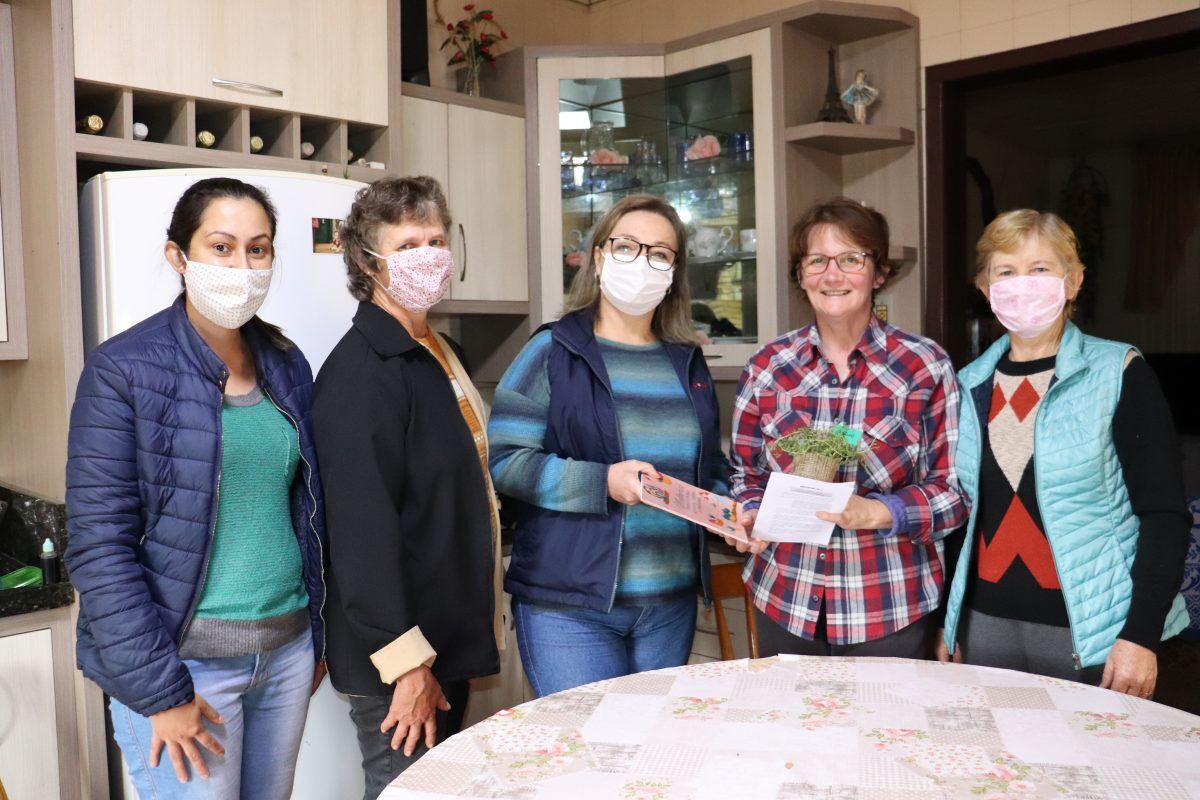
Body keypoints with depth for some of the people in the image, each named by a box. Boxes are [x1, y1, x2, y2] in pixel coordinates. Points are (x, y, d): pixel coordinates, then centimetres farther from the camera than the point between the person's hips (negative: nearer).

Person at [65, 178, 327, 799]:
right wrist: (159, 690, -15)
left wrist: (316, 636, 12)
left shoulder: (288, 366, 7)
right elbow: (98, 544, -13)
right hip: (187, 662, -5)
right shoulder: (123, 369, -10)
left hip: (286, 649, 5)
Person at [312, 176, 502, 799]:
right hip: (397, 661, -9)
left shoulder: (441, 354, 11)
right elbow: (363, 526, -24)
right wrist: (406, 662, -23)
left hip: (450, 641, 9)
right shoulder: (359, 370, -19)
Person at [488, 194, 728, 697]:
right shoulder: (552, 354, -3)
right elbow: (503, 461, -11)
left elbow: (711, 467, 22)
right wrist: (602, 482, -21)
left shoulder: (687, 363, 13)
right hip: (569, 605, -5)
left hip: (671, 606, 5)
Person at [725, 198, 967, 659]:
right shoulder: (767, 368, 1)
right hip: (785, 604, 2)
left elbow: (954, 489, -5)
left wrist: (877, 512, -20)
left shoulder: (926, 367, -5)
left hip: (892, 609, -2)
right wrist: (751, 516, -10)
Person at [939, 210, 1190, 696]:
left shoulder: (1118, 374, -6)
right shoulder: (971, 385, 5)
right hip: (986, 624, 4)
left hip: (1089, 633, -3)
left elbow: (1164, 514, -8)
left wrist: (1141, 634, -15)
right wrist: (948, 623, 10)